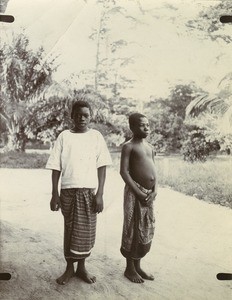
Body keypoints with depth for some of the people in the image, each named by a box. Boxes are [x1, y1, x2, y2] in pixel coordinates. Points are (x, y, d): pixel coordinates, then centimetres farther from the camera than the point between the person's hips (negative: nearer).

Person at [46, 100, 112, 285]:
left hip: (89, 190, 0)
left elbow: (102, 167, 0)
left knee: (86, 230, 6)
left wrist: (100, 194, -7)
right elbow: (56, 167, 2)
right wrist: (54, 194, -3)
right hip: (68, 190, 0)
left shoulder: (96, 136, 3)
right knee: (70, 229, 7)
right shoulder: (64, 136, 2)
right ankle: (69, 268, 22)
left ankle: (82, 267, 23)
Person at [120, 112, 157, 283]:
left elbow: (154, 171, 14)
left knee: (146, 230, 12)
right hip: (135, 192, -7)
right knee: (133, 230, 1)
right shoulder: (128, 146, -7)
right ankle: (129, 268, 16)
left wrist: (154, 191, -2)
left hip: (150, 193, 7)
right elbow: (124, 172, -13)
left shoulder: (150, 147, 14)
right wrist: (139, 193, -17)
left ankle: (138, 266, 26)